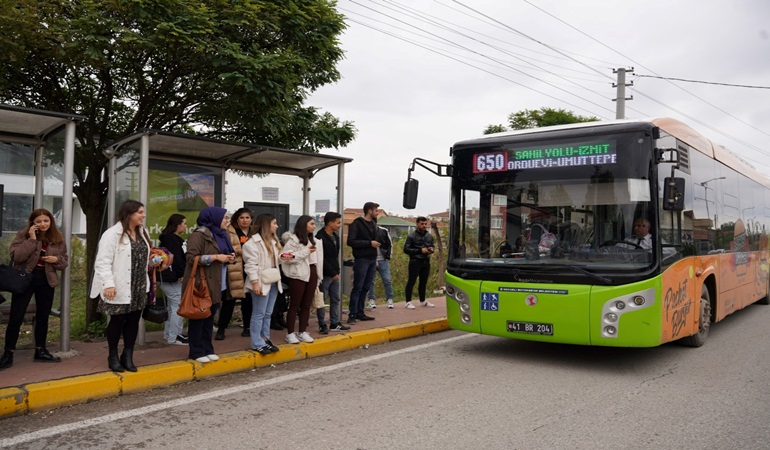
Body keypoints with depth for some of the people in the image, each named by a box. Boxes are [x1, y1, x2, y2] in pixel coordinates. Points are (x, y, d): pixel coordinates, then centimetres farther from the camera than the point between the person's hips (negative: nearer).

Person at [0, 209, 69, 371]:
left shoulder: (58, 238, 4)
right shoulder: (23, 235, -6)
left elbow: (65, 261, 10)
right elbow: (16, 256, -19)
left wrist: (57, 259, -12)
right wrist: (32, 239, -21)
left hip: (46, 281, 4)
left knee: (43, 317, 12)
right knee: (16, 318, -2)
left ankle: (40, 351, 24)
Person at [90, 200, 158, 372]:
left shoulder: (143, 233, 12)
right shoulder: (112, 234, -13)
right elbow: (103, 262, -17)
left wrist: (154, 261, 7)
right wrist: (108, 284, -24)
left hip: (139, 288, 7)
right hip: (119, 288, -7)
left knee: (133, 321, 10)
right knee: (117, 321, 5)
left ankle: (128, 356, 21)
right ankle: (113, 356, 21)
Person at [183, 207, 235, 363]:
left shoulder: (220, 235, 17)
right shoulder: (199, 235, -11)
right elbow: (192, 257, -19)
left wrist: (229, 258, 6)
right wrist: (216, 257, -20)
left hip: (215, 284, 8)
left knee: (209, 318, 12)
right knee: (198, 317, -1)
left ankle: (207, 349, 20)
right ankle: (196, 352, 6)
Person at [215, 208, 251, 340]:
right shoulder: (229, 232, -1)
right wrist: (238, 250, -18)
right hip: (234, 270, -4)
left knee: (248, 299, 10)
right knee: (229, 300, -1)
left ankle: (247, 327, 22)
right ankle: (221, 329, 8)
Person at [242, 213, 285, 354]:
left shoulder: (273, 241, 17)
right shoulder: (253, 242, -12)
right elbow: (251, 264, -17)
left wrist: (282, 258, 5)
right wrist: (255, 282, -23)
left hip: (273, 281, 8)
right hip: (261, 282, -8)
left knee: (268, 314, 14)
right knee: (259, 314, -2)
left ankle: (265, 339, 23)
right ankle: (257, 343, 4)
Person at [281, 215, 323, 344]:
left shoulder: (313, 241, 15)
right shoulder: (294, 239, -6)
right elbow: (287, 257, -17)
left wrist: (318, 275, 11)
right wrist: (306, 252, -17)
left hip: (312, 274, 7)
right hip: (298, 275, -7)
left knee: (306, 305, 10)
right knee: (295, 305, -1)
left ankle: (303, 332, 17)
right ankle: (290, 334, 6)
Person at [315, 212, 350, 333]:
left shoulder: (335, 236, 12)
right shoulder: (320, 237, -15)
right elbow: (321, 259, -19)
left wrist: (336, 271, 10)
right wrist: (332, 273, -17)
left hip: (334, 274, 8)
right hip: (324, 274, -8)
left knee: (335, 299, 12)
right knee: (322, 300, 1)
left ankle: (334, 324, 20)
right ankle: (322, 325, 9)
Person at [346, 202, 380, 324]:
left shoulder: (373, 223, 14)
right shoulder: (357, 224, -10)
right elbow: (351, 241, -18)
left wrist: (375, 259, 15)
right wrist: (369, 243, -18)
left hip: (372, 260, 7)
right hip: (362, 260, -7)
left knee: (365, 288, 10)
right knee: (357, 288, -4)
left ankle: (360, 313, 18)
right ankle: (352, 314, 1)